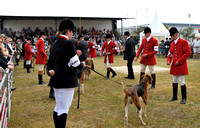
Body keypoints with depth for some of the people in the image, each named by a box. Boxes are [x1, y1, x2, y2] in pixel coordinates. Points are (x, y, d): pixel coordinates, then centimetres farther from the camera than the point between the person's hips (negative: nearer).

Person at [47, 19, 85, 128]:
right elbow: (75, 64, -13)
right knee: (64, 109, -1)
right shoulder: (68, 44, -14)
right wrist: (82, 64, 5)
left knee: (58, 107, 18)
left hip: (56, 79, 9)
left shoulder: (54, 45, 11)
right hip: (67, 80, -9)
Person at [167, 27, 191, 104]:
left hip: (181, 65, -6)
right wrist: (168, 60, -3)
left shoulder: (183, 42, -9)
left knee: (182, 82, -3)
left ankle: (184, 98, 11)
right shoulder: (172, 44, 11)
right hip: (174, 66, 7)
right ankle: (174, 96, 27)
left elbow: (188, 53, -13)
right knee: (174, 81, 14)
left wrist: (179, 61, -17)